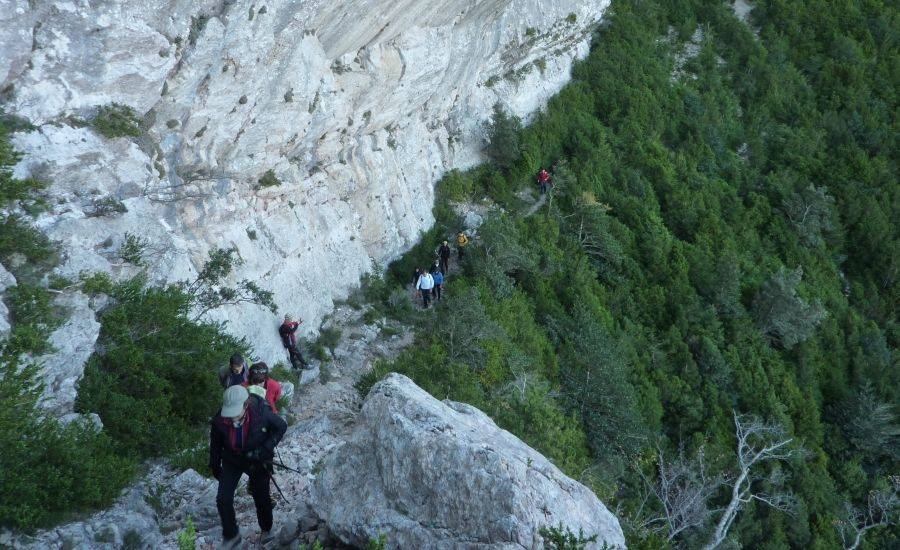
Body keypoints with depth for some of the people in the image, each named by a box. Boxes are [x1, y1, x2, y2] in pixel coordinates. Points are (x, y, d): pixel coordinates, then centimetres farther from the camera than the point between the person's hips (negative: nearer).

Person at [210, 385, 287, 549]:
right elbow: (215, 443, -5)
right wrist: (215, 466, 7)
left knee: (261, 497, 14)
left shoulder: (261, 413, -32)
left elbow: (281, 426, -13)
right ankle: (231, 536, 15)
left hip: (257, 461, -1)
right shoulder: (219, 421, -26)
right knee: (223, 500, -7)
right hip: (232, 461, 1)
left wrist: (265, 449, -23)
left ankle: (266, 530, 42)